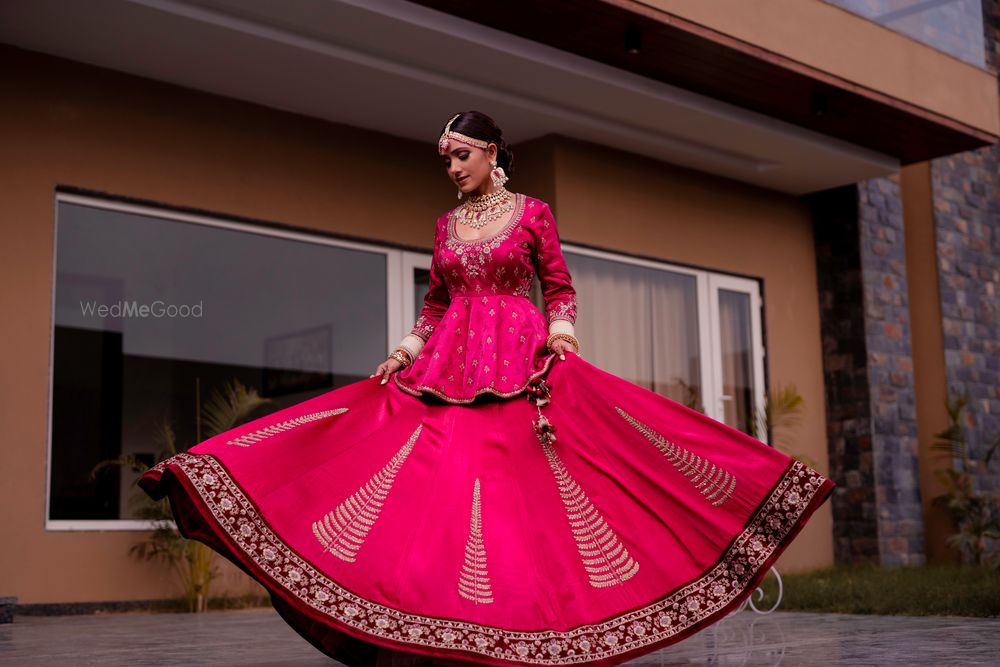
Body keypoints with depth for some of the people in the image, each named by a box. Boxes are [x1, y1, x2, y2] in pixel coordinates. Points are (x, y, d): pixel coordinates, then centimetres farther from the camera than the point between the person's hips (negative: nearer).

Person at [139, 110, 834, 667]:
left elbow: (559, 287, 5)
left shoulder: (533, 212, 6)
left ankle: (526, 610, -3)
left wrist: (560, 333, -12)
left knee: (518, 485, -10)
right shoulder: (447, 223, 17)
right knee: (443, 485, -7)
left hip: (519, 361, -3)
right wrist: (407, 349, 7)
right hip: (450, 366, 4)